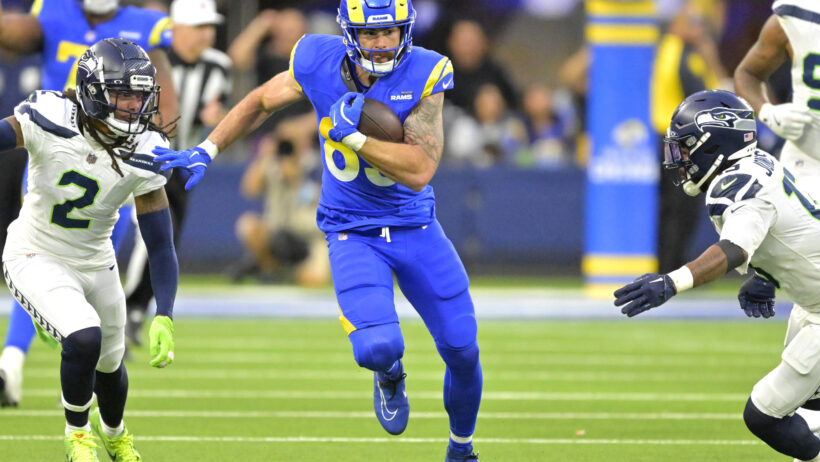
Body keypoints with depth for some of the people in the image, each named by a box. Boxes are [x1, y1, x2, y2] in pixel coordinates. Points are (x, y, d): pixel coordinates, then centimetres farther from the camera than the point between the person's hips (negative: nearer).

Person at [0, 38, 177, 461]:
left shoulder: (145, 156, -17)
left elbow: (161, 246, -14)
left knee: (109, 364, 20)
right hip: (35, 257, -4)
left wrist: (164, 318, -24)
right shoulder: (50, 120, -27)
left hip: (95, 263, 4)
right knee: (84, 338, -27)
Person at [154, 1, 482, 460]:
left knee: (463, 352, 4)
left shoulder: (424, 74, -17)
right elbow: (261, 102, 8)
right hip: (353, 232, -1)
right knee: (378, 347, -24)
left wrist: (353, 135, -27)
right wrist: (205, 151, 3)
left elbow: (419, 172, -24)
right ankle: (390, 376, 16)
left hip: (416, 229, 1)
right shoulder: (320, 64, -12)